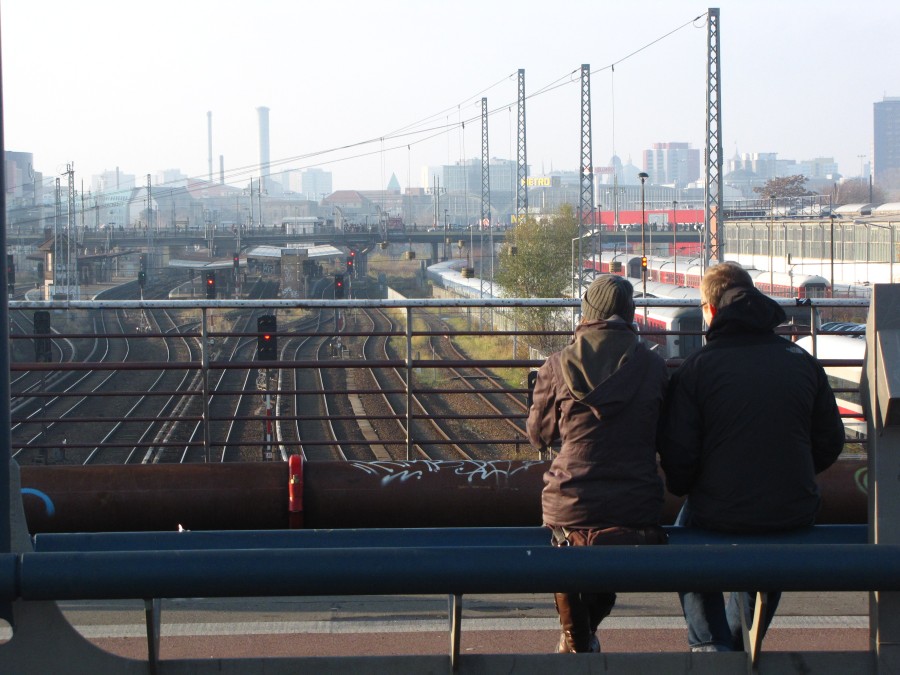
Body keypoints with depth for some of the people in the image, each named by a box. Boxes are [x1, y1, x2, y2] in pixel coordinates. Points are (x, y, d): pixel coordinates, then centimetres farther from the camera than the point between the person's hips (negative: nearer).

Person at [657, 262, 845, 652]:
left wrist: (680, 488, 11)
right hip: (794, 515, 3)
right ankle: (741, 648, 42)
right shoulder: (801, 361, 2)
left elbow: (677, 455, -10)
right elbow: (830, 443, 7)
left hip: (720, 516, -3)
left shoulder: (697, 367, -9)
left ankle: (710, 646, 23)